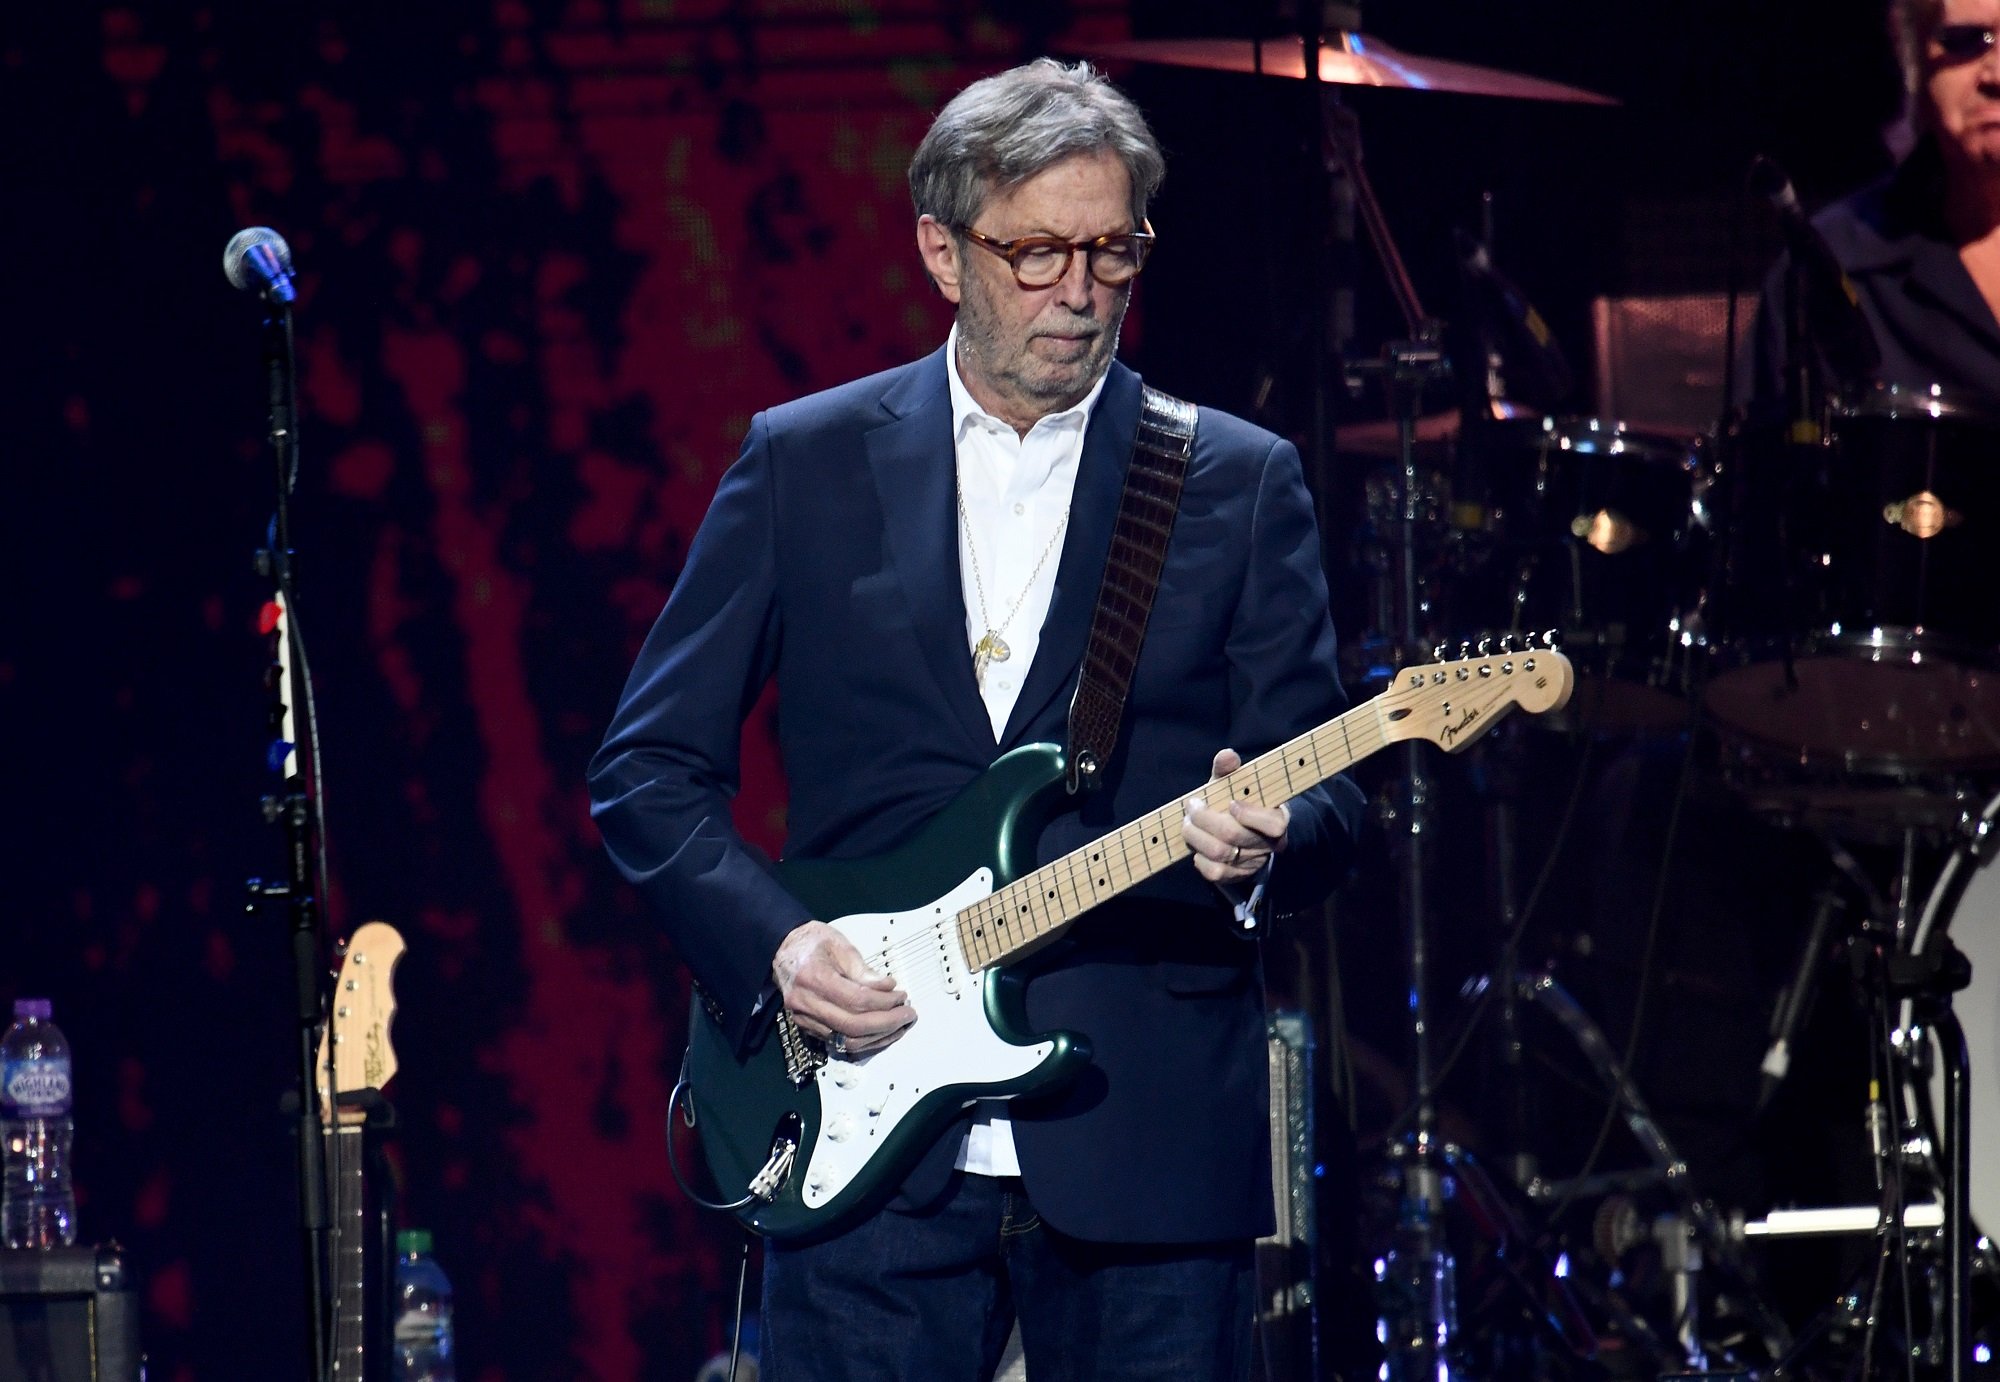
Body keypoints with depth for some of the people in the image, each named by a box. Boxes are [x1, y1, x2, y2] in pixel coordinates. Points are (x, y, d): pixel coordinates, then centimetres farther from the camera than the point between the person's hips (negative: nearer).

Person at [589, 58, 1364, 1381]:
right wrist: (774, 945, -7)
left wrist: (1261, 840, -18)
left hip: (1145, 1138, 0)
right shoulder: (805, 463, 8)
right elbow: (649, 767, 8)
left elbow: (1327, 801, 5)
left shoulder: (1240, 483, 7)